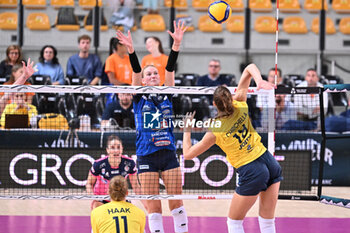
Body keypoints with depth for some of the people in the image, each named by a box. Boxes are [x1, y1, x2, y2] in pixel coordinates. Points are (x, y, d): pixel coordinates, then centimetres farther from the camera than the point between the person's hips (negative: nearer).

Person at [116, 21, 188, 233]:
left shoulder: (167, 95, 10)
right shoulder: (139, 97, 5)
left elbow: (170, 69, -3)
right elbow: (136, 71, -10)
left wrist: (177, 44, -14)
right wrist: (131, 50, -25)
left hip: (169, 153, 2)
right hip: (147, 156, -2)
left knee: (176, 202, 2)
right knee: (153, 206, 0)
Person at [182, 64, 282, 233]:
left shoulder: (215, 132, -11)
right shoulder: (240, 106, -2)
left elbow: (188, 154, 0)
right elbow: (249, 68, 3)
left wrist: (187, 130, 11)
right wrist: (260, 81, -16)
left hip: (251, 173, -5)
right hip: (270, 162, 5)